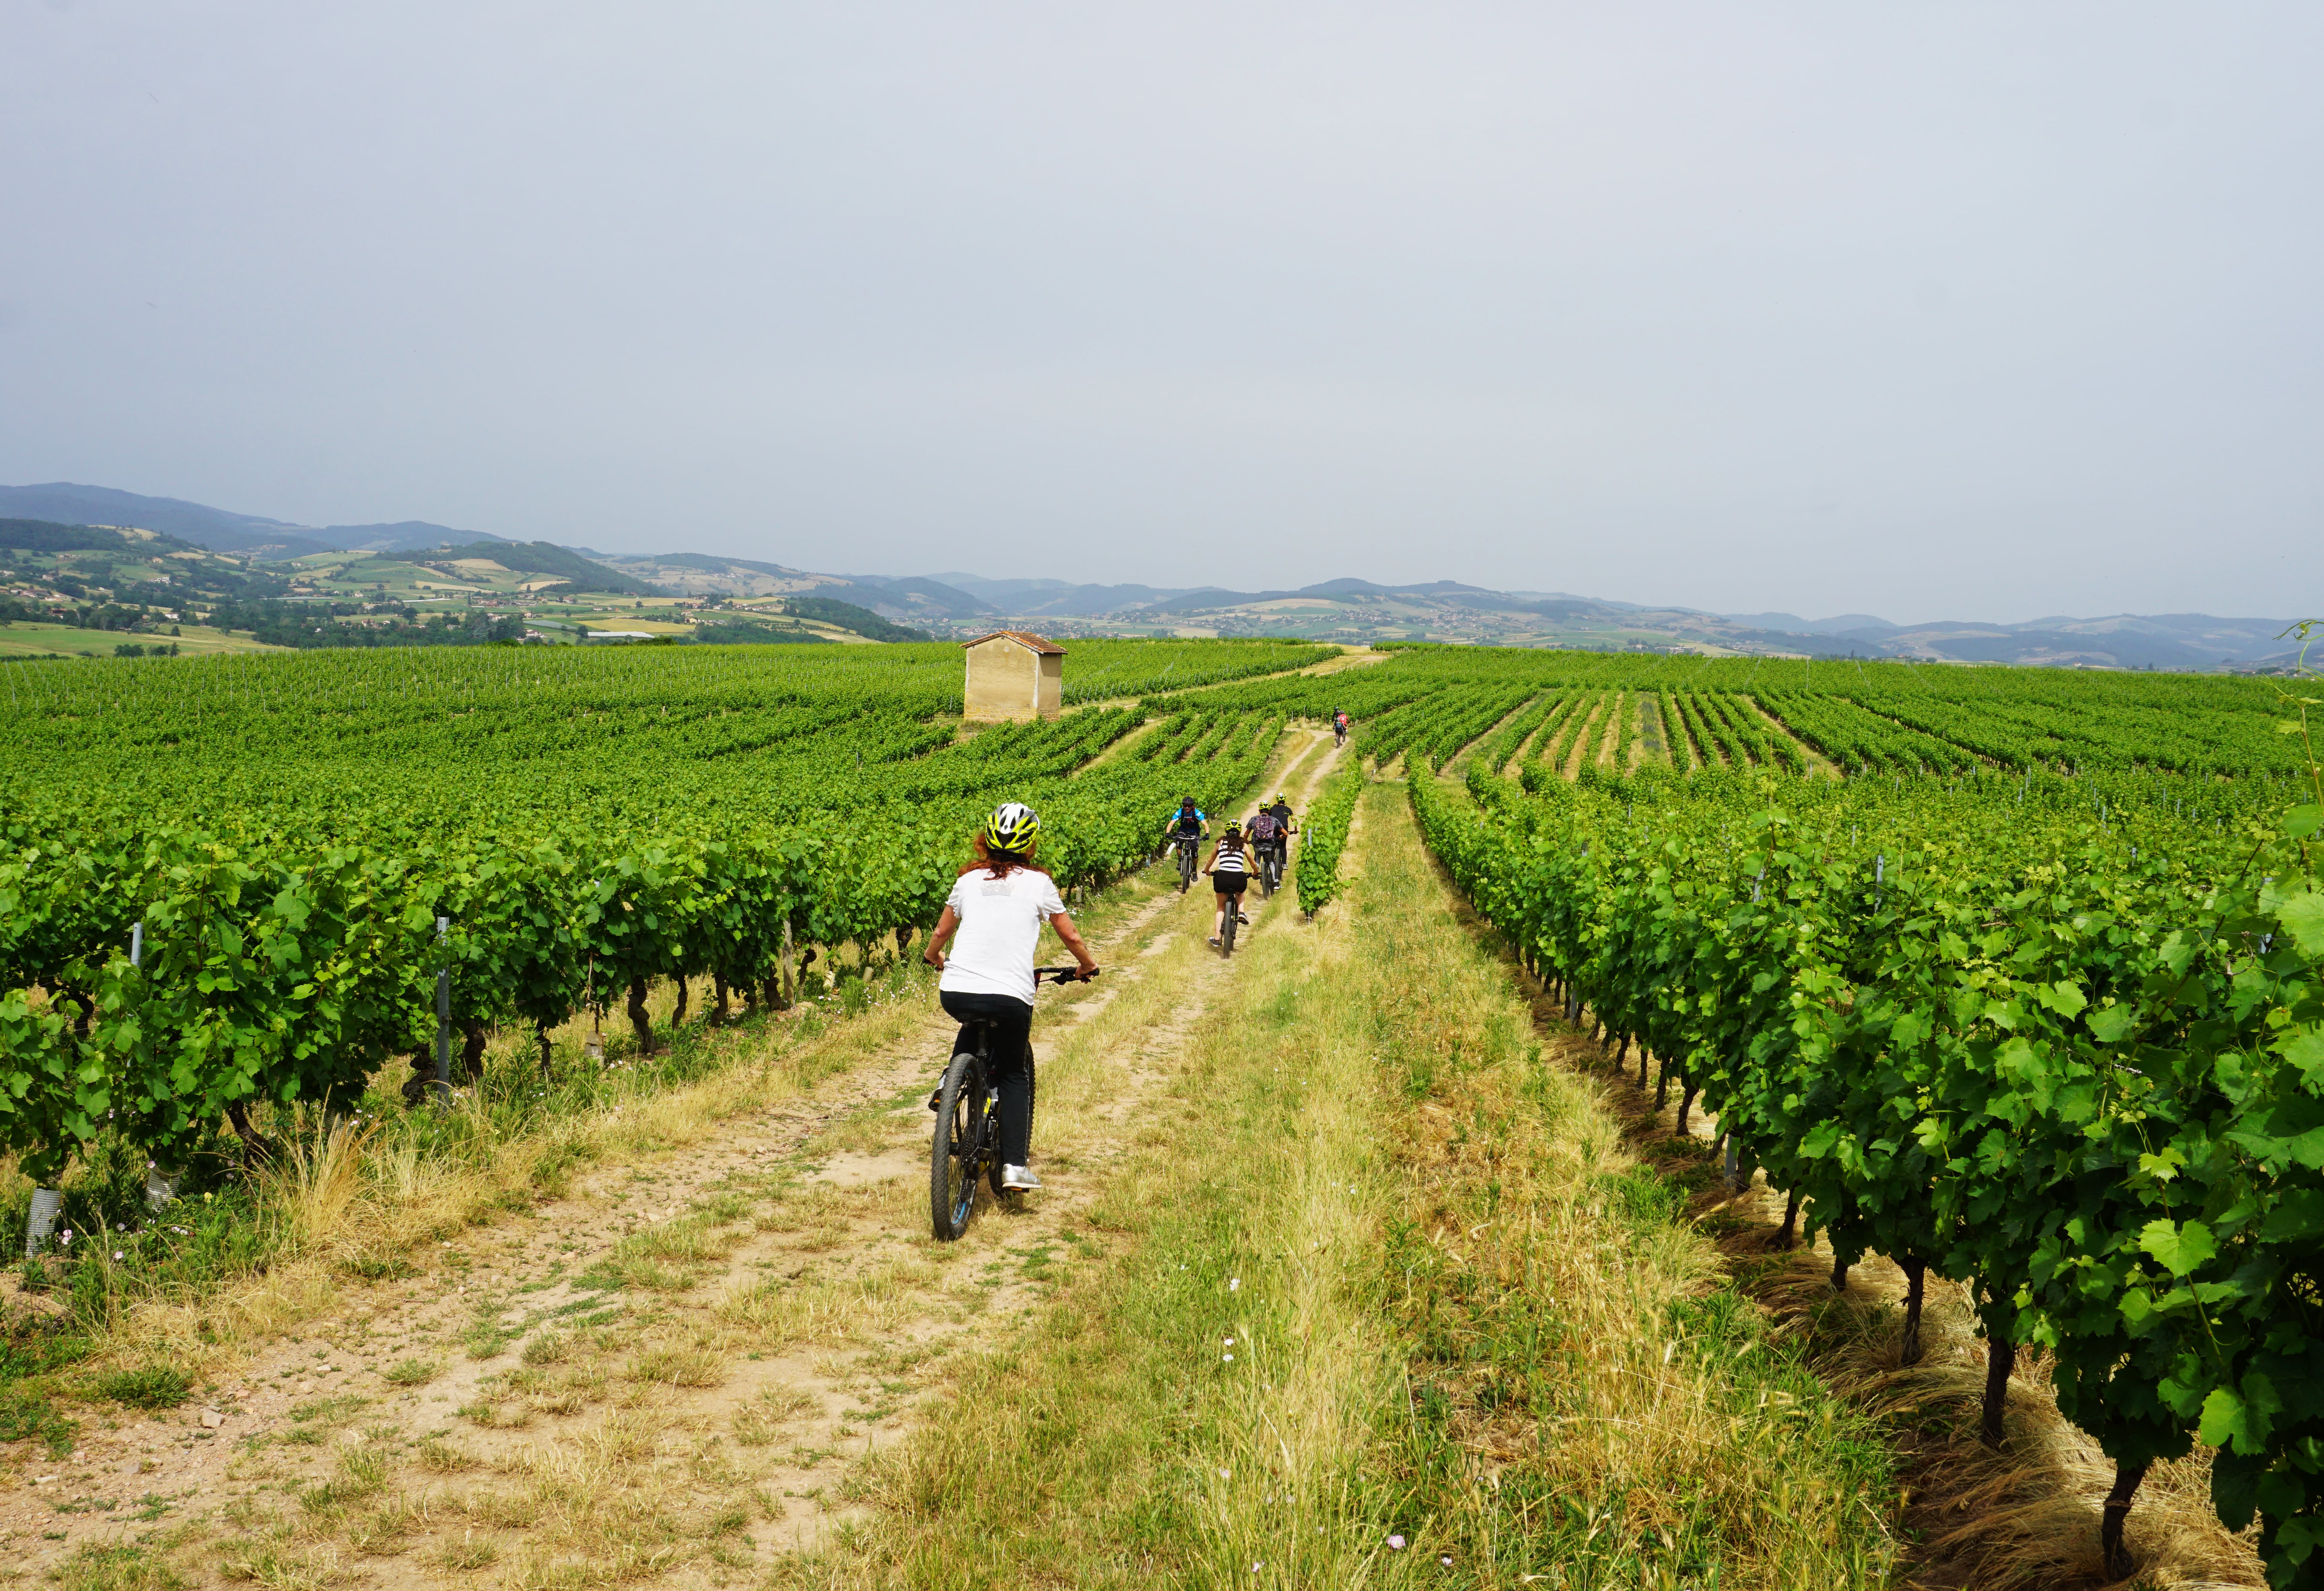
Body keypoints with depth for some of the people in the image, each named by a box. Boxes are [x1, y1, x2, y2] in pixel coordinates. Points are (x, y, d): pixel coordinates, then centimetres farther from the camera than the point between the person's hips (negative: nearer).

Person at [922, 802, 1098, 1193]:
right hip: (1009, 997, -2)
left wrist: (933, 956, 47)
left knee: (975, 1028, 39)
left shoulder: (969, 879, 14)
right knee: (1016, 1072, 17)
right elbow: (1070, 936, 14)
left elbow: (941, 931, 25)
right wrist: (1088, 966, 33)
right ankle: (1016, 1165, 5)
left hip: (956, 994, 3)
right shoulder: (1038, 883, 7)